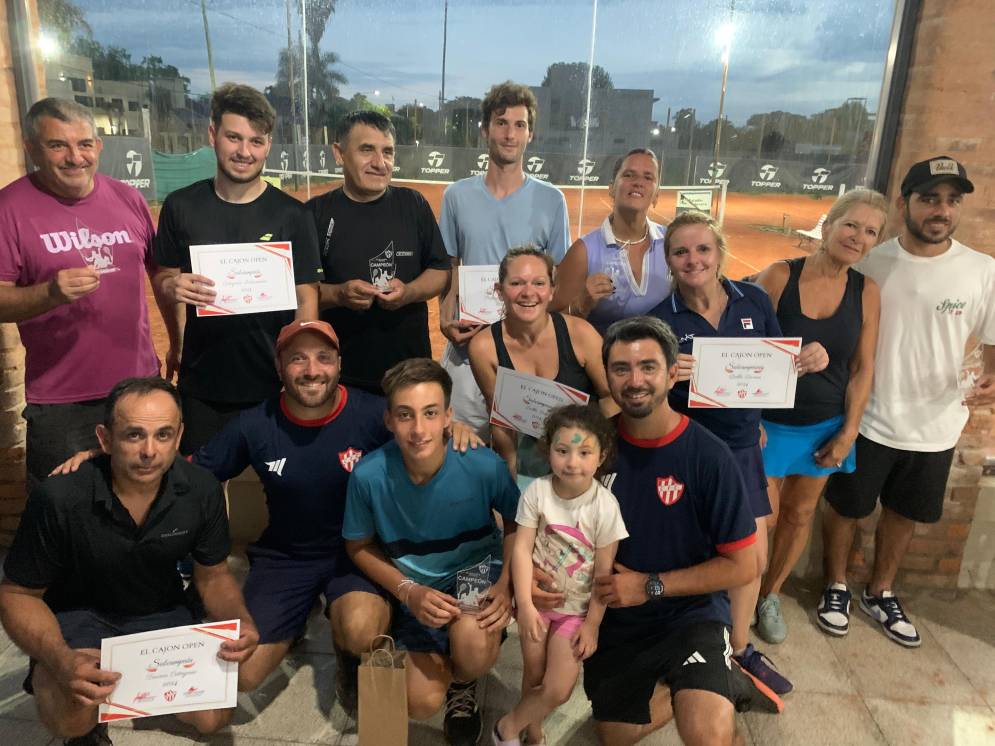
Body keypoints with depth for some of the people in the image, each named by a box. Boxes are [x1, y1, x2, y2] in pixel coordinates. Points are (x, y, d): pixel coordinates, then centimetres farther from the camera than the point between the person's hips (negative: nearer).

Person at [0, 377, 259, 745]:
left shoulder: (201, 490, -19)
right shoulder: (59, 498, -27)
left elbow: (213, 576, -3)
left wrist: (241, 621, -26)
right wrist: (61, 660, -33)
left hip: (162, 613, 3)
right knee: (70, 715, -32)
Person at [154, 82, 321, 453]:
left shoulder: (291, 215, -5)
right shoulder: (181, 206, 0)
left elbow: (306, 298, -4)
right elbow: (165, 277, 9)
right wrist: (174, 286, -15)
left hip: (274, 382, -1)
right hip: (201, 385, 2)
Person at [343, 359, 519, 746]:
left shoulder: (484, 465, -26)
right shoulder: (368, 476, -25)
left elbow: (516, 522, -4)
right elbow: (359, 547, -5)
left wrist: (506, 584, -19)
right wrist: (409, 591, -18)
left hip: (476, 567, -1)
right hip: (414, 586, 2)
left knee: (473, 643, -33)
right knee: (421, 704, -8)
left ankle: (463, 683, 7)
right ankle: (445, 660, 29)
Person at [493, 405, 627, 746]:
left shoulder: (604, 505, -20)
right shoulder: (537, 491, -16)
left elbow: (604, 571, -13)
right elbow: (522, 549, -13)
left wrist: (592, 625, -9)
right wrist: (525, 605, -17)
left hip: (576, 607, -1)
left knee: (558, 691, -3)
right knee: (533, 675, 13)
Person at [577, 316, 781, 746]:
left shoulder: (708, 457, -19)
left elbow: (742, 567, -14)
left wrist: (650, 585, -18)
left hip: (690, 610, -4)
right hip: (614, 616, 4)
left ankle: (724, 683, 7)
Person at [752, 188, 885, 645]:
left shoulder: (867, 291, -3)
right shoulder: (779, 276, -13)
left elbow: (863, 367, 2)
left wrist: (848, 433, -1)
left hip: (826, 426, 4)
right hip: (771, 421, -3)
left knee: (800, 513, 15)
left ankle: (770, 596, 35)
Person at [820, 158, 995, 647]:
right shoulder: (870, 265, -9)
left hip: (935, 426, 2)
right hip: (868, 421, -2)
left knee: (904, 515, 19)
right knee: (845, 508, 12)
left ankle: (880, 594, 41)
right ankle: (836, 588, 35)